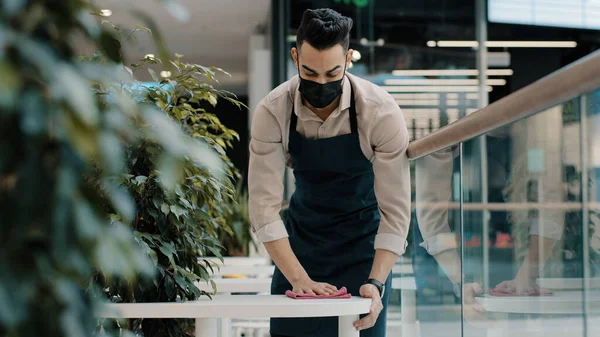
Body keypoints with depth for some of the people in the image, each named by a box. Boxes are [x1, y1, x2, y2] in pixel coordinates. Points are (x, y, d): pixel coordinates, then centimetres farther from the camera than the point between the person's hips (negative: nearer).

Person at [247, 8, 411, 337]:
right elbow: (264, 205, -22)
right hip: (302, 233, 2)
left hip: (362, 235, -1)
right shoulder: (272, 112, -21)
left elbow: (395, 209, -23)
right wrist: (299, 278, -29)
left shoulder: (382, 113, -25)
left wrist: (376, 281, -33)